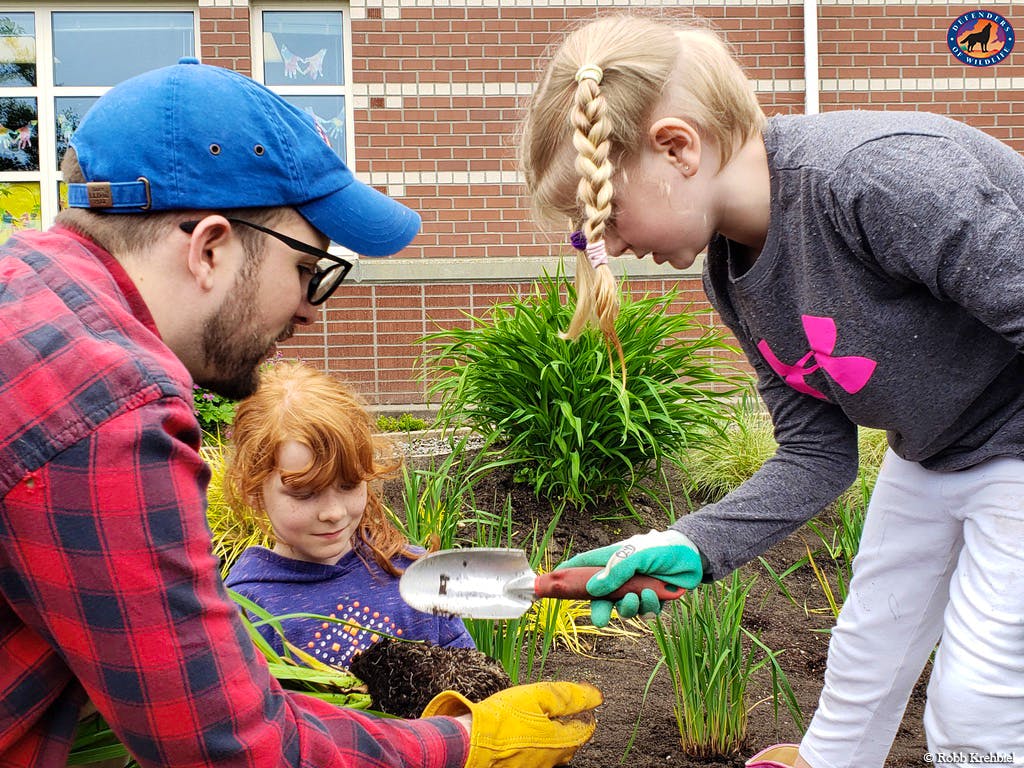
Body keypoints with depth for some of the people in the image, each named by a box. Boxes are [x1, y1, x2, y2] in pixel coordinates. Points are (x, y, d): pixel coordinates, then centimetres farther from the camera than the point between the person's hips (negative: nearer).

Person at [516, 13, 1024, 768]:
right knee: (867, 646, 19)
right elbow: (816, 453, -1)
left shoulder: (883, 176, -33)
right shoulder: (732, 271, -5)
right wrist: (693, 547, -14)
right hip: (931, 452, 8)